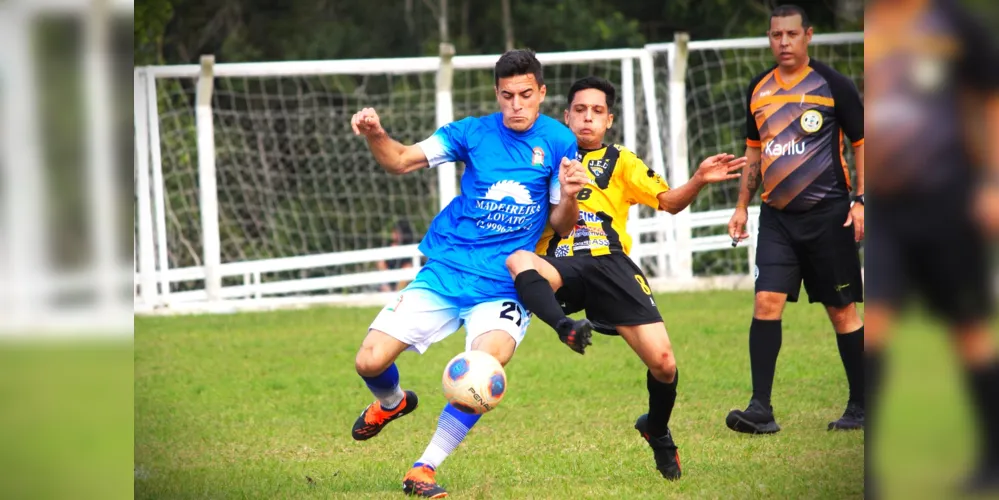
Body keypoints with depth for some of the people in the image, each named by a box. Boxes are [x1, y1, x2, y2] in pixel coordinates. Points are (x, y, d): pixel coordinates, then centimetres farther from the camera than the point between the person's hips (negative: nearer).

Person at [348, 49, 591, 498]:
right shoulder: (474, 132, 3)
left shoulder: (557, 142, 1)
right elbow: (401, 161, -1)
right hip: (445, 273, 2)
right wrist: (375, 136, -22)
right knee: (369, 361, -8)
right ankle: (391, 403, 31)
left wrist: (569, 197, -19)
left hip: (504, 288, -2)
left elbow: (562, 226, 4)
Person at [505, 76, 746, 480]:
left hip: (609, 262, 0)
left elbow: (669, 201, 6)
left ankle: (657, 432, 18)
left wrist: (699, 181, -13)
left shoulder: (619, 161, 18)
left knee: (663, 363, -11)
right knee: (516, 261, -36)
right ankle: (567, 329, -53)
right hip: (558, 265, 0)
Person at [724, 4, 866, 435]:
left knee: (842, 310, 2)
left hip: (827, 214, -4)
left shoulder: (833, 85, -4)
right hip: (777, 217, 4)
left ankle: (861, 407, 13)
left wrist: (861, 200, -9)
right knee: (766, 302, -10)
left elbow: (862, 143, -1)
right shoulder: (759, 89, 10)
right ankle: (761, 410, -11)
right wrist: (742, 205, 15)